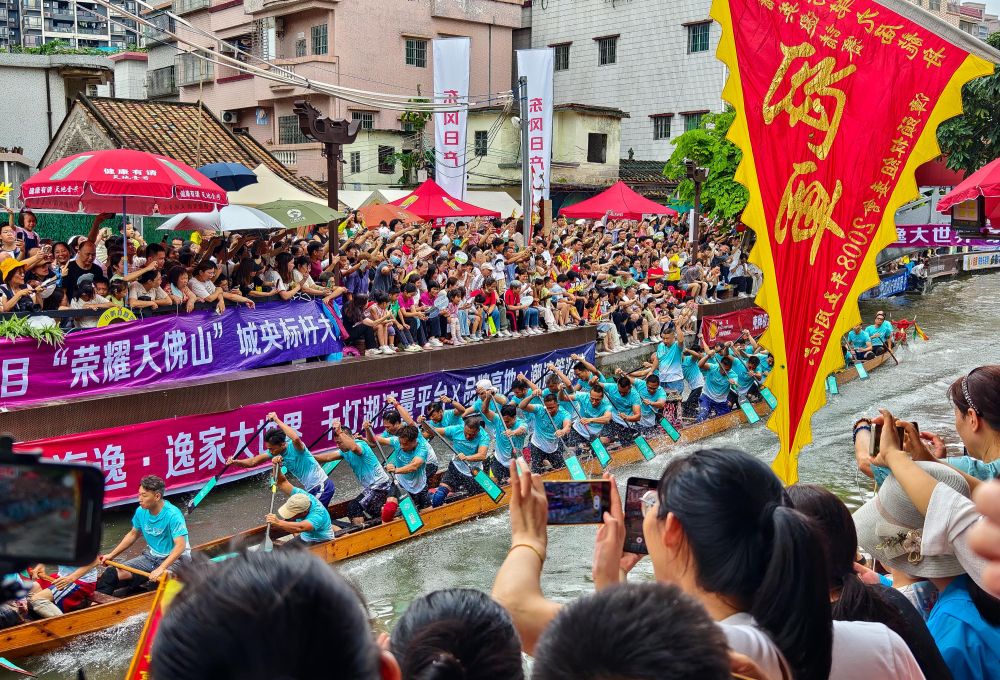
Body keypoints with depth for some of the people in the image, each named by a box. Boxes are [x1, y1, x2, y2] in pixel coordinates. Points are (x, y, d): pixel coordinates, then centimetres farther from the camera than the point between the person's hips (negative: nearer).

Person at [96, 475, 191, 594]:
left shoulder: (173, 515, -24)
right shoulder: (141, 511, -2)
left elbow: (180, 546, -30)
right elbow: (133, 534, 17)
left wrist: (161, 568, -38)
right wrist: (111, 555, 15)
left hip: (175, 558, -7)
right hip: (152, 556, 7)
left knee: (160, 578, -37)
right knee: (117, 573, -8)